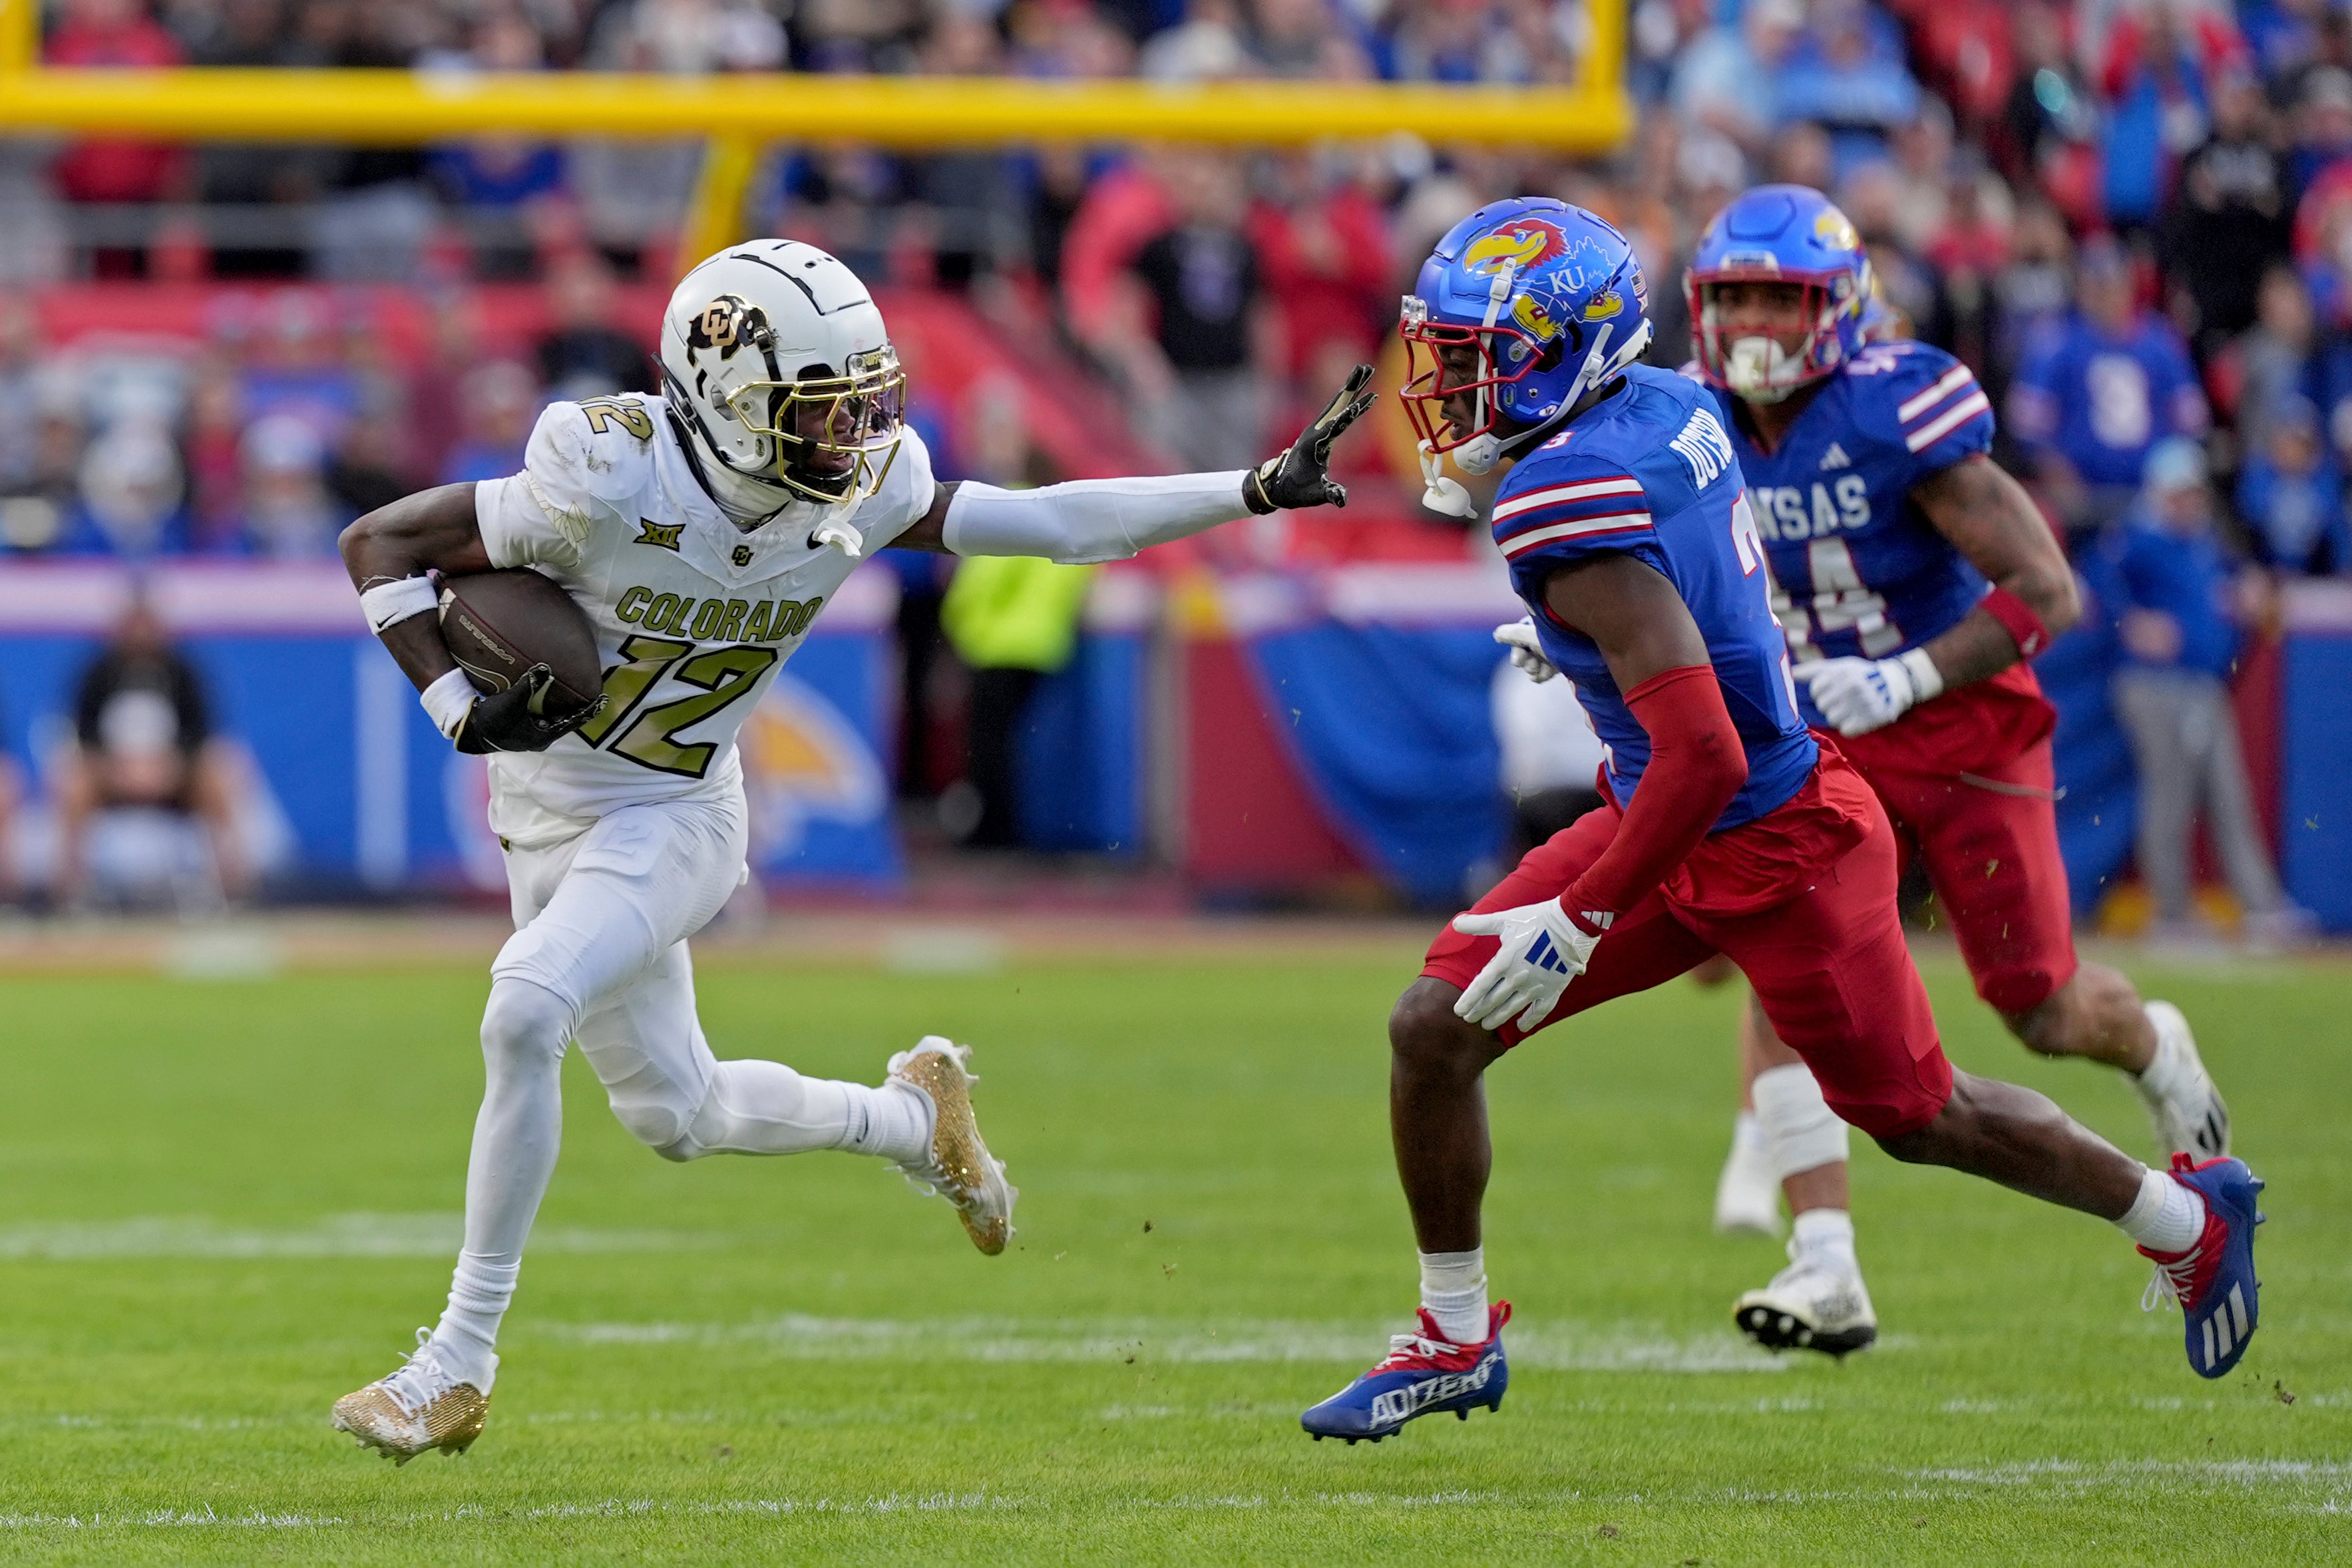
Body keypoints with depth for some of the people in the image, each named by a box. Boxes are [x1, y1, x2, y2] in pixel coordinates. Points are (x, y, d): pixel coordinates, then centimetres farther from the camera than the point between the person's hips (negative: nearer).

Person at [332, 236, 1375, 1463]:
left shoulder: (856, 492, -15)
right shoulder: (614, 484, -26)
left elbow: (1040, 522, -5)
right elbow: (378, 545, -18)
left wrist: (1258, 492, -8)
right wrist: (461, 711, -29)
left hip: (673, 817, 0)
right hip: (551, 803, 0)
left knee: (526, 1014, -27)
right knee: (677, 1117, 12)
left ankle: (459, 1364, -18)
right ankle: (911, 1117, 43)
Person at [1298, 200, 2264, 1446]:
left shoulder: (1569, 512, -31)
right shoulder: (1670, 408, -6)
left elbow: (1703, 757, -34)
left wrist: (1578, 921, -26)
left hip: (1770, 852, -9)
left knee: (1916, 1118, 11)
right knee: (1432, 1029, 1)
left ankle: (2188, 1219, 34)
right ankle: (1455, 1338, 17)